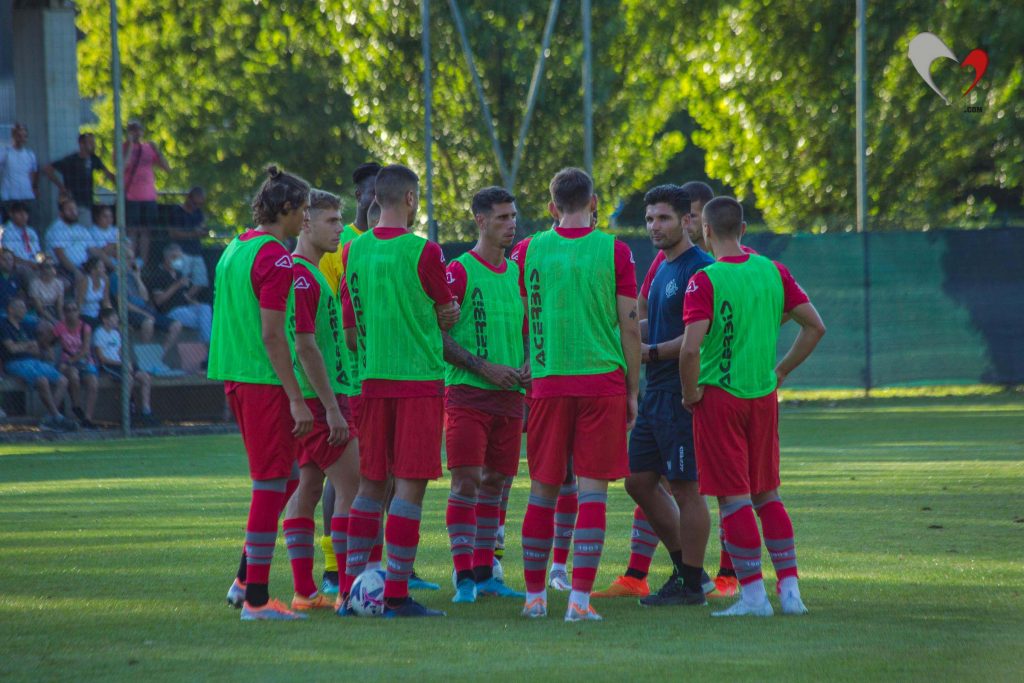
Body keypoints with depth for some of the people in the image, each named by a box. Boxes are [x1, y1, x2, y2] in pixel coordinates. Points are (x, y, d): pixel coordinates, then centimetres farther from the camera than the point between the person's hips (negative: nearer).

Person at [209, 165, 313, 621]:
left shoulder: (234, 250, 14)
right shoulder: (275, 258, -14)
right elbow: (273, 335, -19)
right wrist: (297, 399, -19)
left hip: (234, 377, 9)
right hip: (264, 380, -9)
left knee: (287, 476, 19)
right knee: (271, 484, -4)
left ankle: (245, 579, 18)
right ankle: (256, 597, -2)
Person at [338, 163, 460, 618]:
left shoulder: (353, 252, 7)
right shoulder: (423, 251, -9)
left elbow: (350, 332, 11)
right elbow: (446, 319, 1)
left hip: (371, 378, 6)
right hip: (419, 378, -6)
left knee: (371, 485, 12)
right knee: (410, 486, -3)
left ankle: (351, 589, 10)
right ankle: (396, 594, -6)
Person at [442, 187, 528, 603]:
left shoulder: (517, 273, 14)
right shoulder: (459, 271, -6)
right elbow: (437, 334, -10)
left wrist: (526, 365, 3)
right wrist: (484, 367, -16)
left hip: (509, 396, 6)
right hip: (467, 393, -6)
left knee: (495, 484, 8)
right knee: (467, 480, -11)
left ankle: (484, 574, 14)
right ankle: (464, 577, -10)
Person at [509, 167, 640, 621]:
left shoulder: (528, 252, 4)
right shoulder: (614, 252, -1)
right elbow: (630, 328, 0)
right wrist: (633, 391, 8)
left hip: (548, 381, 2)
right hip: (603, 380, -2)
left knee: (542, 492, 10)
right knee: (593, 491, -1)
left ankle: (535, 595, 14)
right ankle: (580, 598, -7)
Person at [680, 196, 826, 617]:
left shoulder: (705, 282, -13)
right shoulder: (773, 272, 4)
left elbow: (691, 348, -23)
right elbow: (815, 327, 6)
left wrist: (690, 393, -8)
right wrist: (780, 371, 13)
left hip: (719, 397, -5)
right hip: (763, 396, 5)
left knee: (734, 499, -2)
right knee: (767, 495, 14)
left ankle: (753, 594, -2)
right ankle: (790, 589, 11)